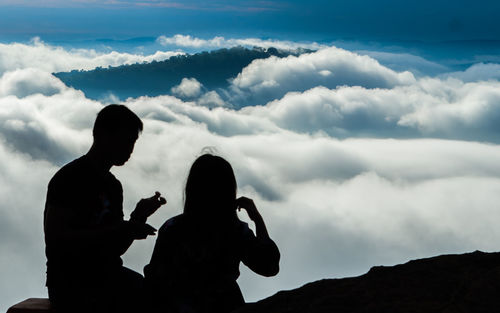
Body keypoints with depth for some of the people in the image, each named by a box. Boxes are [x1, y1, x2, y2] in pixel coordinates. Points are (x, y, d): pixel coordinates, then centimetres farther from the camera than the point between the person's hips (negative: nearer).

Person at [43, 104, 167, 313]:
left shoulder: (113, 186, 14)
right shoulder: (69, 178, -9)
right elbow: (55, 239, -20)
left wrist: (138, 217, -4)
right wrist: (121, 230, -22)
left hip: (108, 275, 8)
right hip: (71, 284, -7)